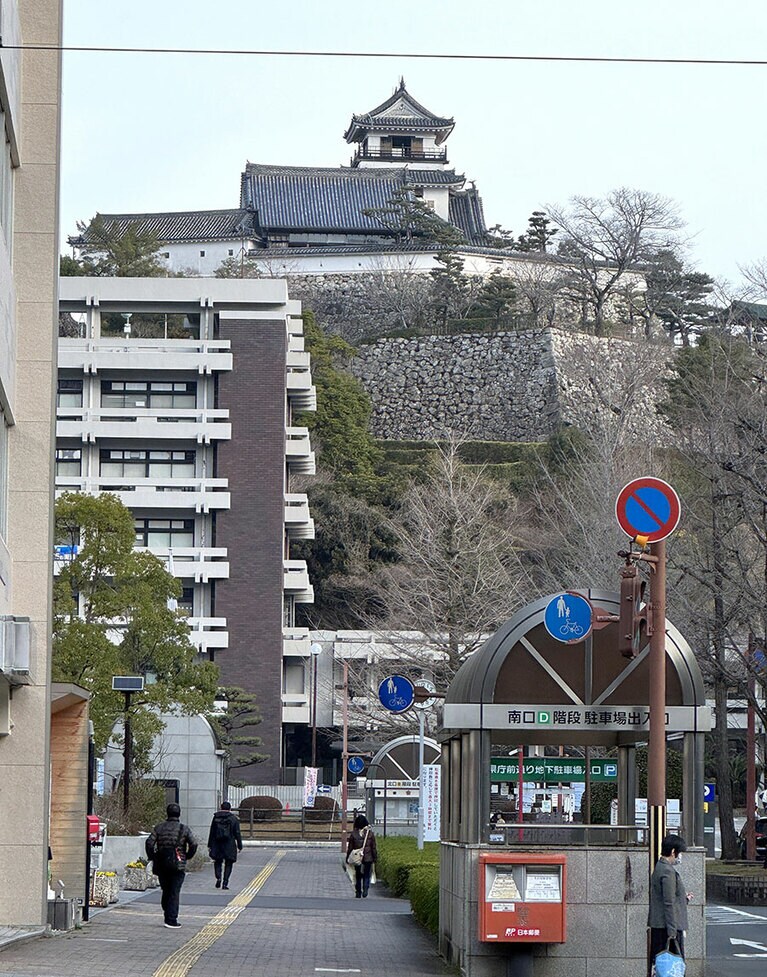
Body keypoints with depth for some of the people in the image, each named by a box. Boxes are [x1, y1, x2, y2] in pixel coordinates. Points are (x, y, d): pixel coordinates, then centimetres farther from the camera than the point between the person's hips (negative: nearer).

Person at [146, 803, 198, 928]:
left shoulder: (159, 827, 5)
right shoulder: (184, 829, -1)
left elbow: (149, 843, -3)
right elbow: (194, 844, -10)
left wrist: (152, 857, 8)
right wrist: (188, 856, 4)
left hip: (161, 865, 3)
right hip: (178, 865, -3)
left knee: (166, 891, 15)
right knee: (174, 892, -2)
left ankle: (168, 917, 19)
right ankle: (172, 920, -8)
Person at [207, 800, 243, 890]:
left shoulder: (215, 818, 2)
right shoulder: (234, 818, -2)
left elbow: (211, 832, 4)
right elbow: (237, 834, -2)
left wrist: (209, 846, 9)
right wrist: (239, 846, 5)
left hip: (217, 845, 1)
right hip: (229, 845, -1)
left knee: (217, 862, 15)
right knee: (228, 863, 7)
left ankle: (218, 877, -8)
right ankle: (225, 882, 0)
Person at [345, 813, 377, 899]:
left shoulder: (353, 833, -6)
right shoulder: (370, 833, -6)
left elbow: (350, 847, 0)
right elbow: (374, 847, -1)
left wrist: (347, 858, 9)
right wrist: (375, 858, 8)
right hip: (368, 858, 0)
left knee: (358, 876, 12)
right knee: (366, 876, 9)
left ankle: (358, 893, 14)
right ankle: (365, 890, -9)